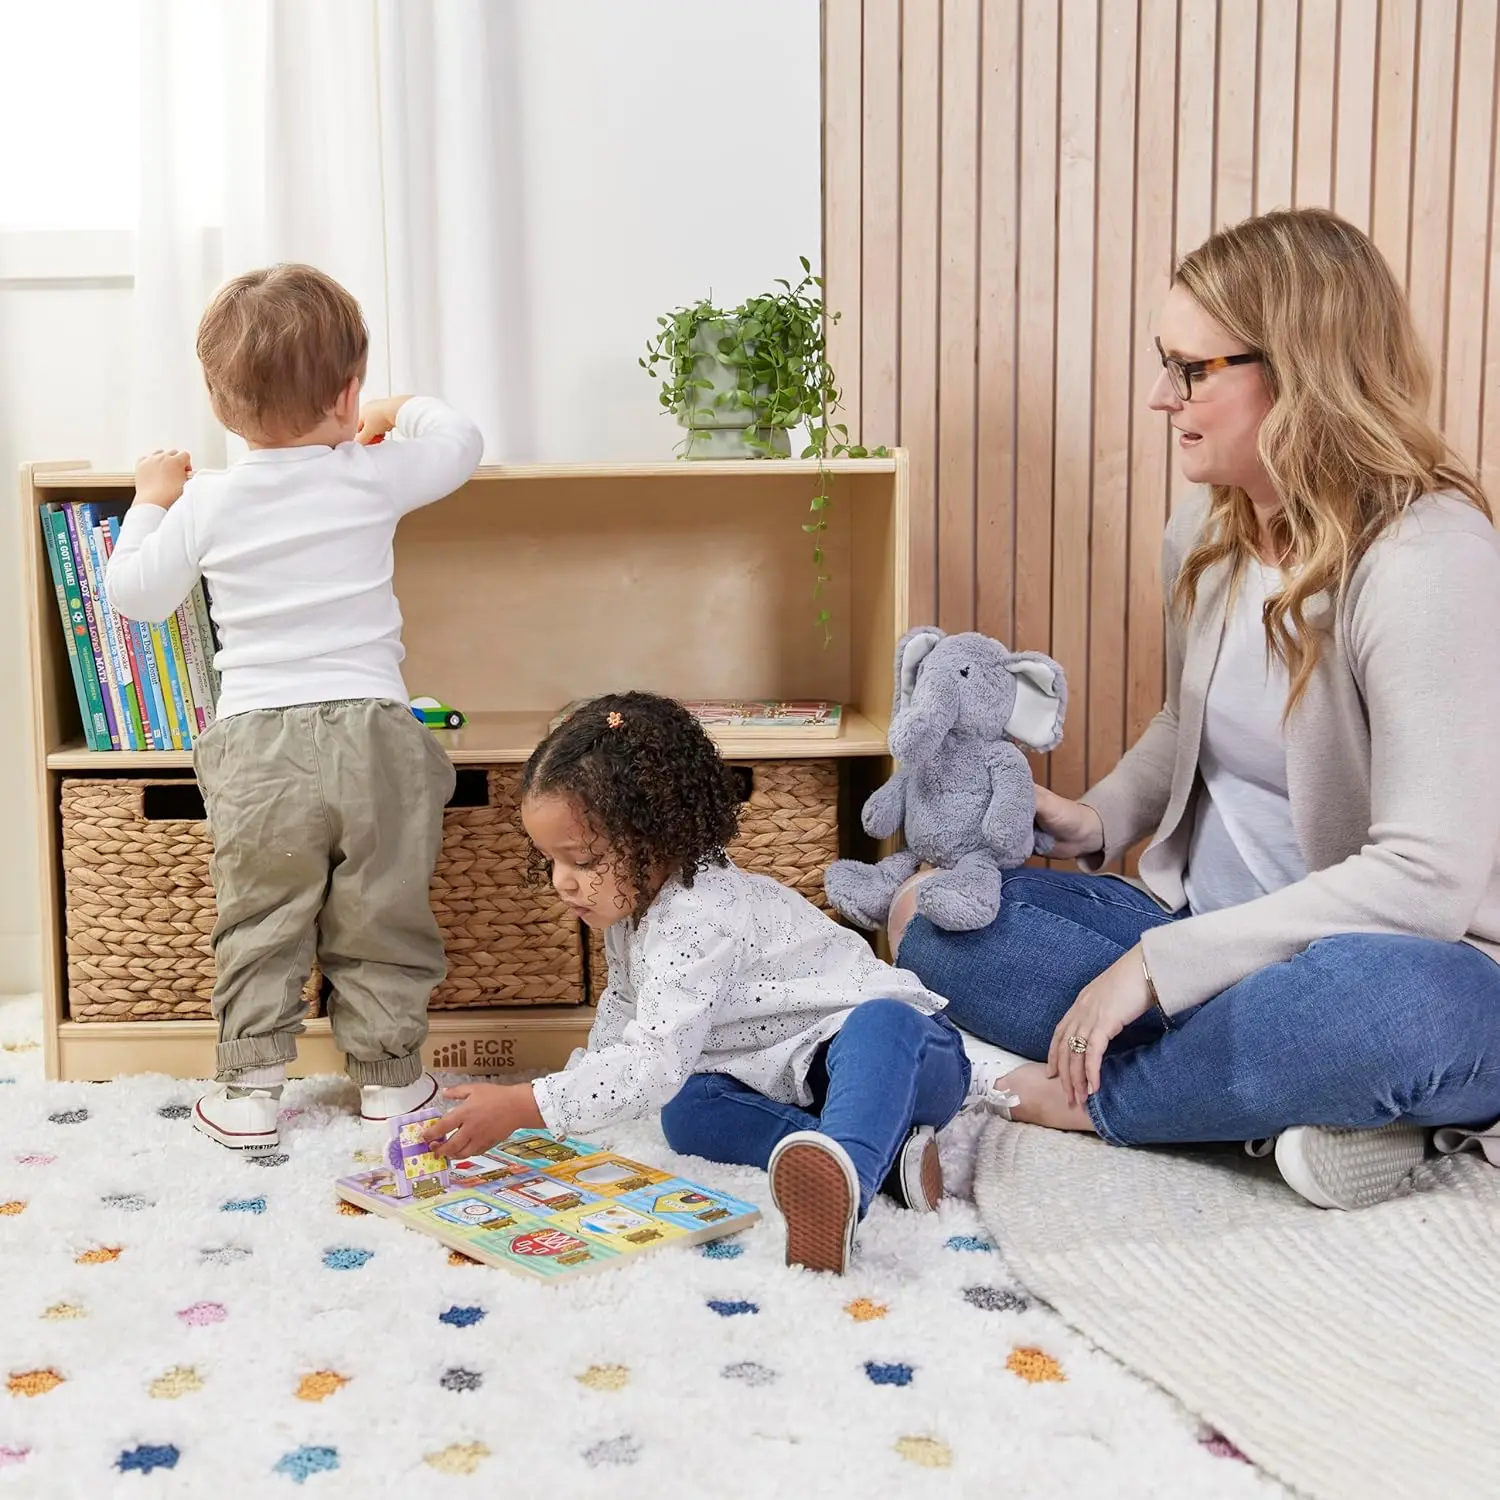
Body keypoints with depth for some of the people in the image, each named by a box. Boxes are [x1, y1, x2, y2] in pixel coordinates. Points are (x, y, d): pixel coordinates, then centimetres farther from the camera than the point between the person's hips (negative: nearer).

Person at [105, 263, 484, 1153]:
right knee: (382, 919, 11)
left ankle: (250, 1089, 14)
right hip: (372, 732, 0)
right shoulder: (375, 478, -2)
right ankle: (389, 1077, 22)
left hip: (257, 744, 1)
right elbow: (461, 441, 16)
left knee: (259, 922, 12)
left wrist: (150, 502, 25)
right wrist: (404, 410, 35)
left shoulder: (205, 504, 1)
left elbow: (135, 594, 11)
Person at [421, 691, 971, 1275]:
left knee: (882, 1026, -43)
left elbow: (653, 1063, -36)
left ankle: (848, 1170, -69)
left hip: (893, 1044, -9)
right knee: (685, 1111, -16)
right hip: (795, 1082, 9)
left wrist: (524, 1106, -35)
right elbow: (623, 1008, 24)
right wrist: (569, 1091, 12)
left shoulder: (694, 921, -28)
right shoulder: (635, 900, 4)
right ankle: (888, 1149, -25)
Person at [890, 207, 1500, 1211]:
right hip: (1210, 925, 8)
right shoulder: (1207, 535, 5)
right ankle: (1286, 1096, -17)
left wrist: (1160, 961, -25)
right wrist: (1097, 818, 1)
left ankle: (1093, 1099, -17)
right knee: (929, 911, -8)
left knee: (1396, 1000, -43)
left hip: (1399, 961, -8)